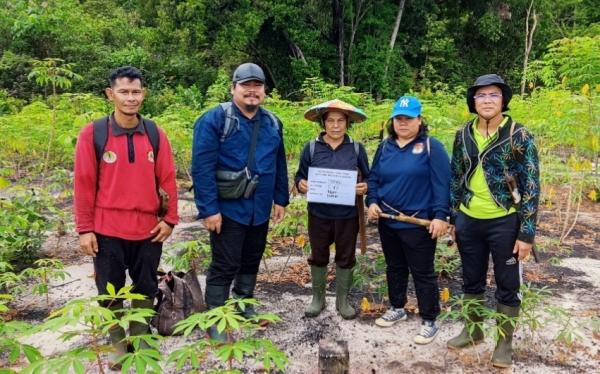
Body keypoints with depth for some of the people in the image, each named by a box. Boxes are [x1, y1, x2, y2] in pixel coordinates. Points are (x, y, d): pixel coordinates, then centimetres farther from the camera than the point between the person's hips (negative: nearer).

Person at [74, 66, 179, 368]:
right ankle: (117, 343, 31)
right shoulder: (92, 134, -6)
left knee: (146, 288, 14)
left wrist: (169, 219, 0)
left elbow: (167, 179, 3)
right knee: (110, 291, 11)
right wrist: (85, 229, -5)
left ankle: (140, 337, 34)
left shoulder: (155, 134, 0)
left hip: (148, 229, 2)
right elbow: (84, 184, -5)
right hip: (107, 230, -2)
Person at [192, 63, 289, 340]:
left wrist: (281, 199, 11)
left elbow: (279, 164, 15)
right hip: (228, 209, -6)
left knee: (251, 261, 19)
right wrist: (209, 209, -20)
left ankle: (244, 306, 38)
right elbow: (201, 167, -16)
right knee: (225, 266, 1)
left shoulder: (272, 123, 7)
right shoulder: (214, 120, -12)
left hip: (260, 210, 6)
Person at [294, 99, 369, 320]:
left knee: (346, 258, 12)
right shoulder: (311, 148, -3)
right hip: (319, 214, 0)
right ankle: (318, 298, 33)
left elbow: (368, 178, 5)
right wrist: (301, 185, -19)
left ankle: (342, 300, 30)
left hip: (347, 215, 0)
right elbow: (300, 176, 3)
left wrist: (365, 188, -17)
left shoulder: (357, 149, -2)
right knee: (318, 257, 14)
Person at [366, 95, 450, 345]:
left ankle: (429, 322, 17)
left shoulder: (431, 147, -9)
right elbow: (374, 178, 13)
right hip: (388, 221, 6)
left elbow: (442, 184, -12)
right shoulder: (385, 147, 8)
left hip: (419, 223, -6)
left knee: (422, 272, 3)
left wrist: (440, 215, -18)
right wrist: (372, 201, -3)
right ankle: (397, 308, 38)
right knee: (394, 267, 19)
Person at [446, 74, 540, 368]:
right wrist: (453, 219, 10)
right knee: (472, 280, 17)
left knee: (507, 285, 9)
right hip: (469, 221, 4)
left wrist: (527, 233, -13)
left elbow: (531, 186, -10)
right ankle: (473, 330, 36)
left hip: (504, 222, -4)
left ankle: (505, 341, 27)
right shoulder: (463, 135, 3)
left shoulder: (519, 136, -10)